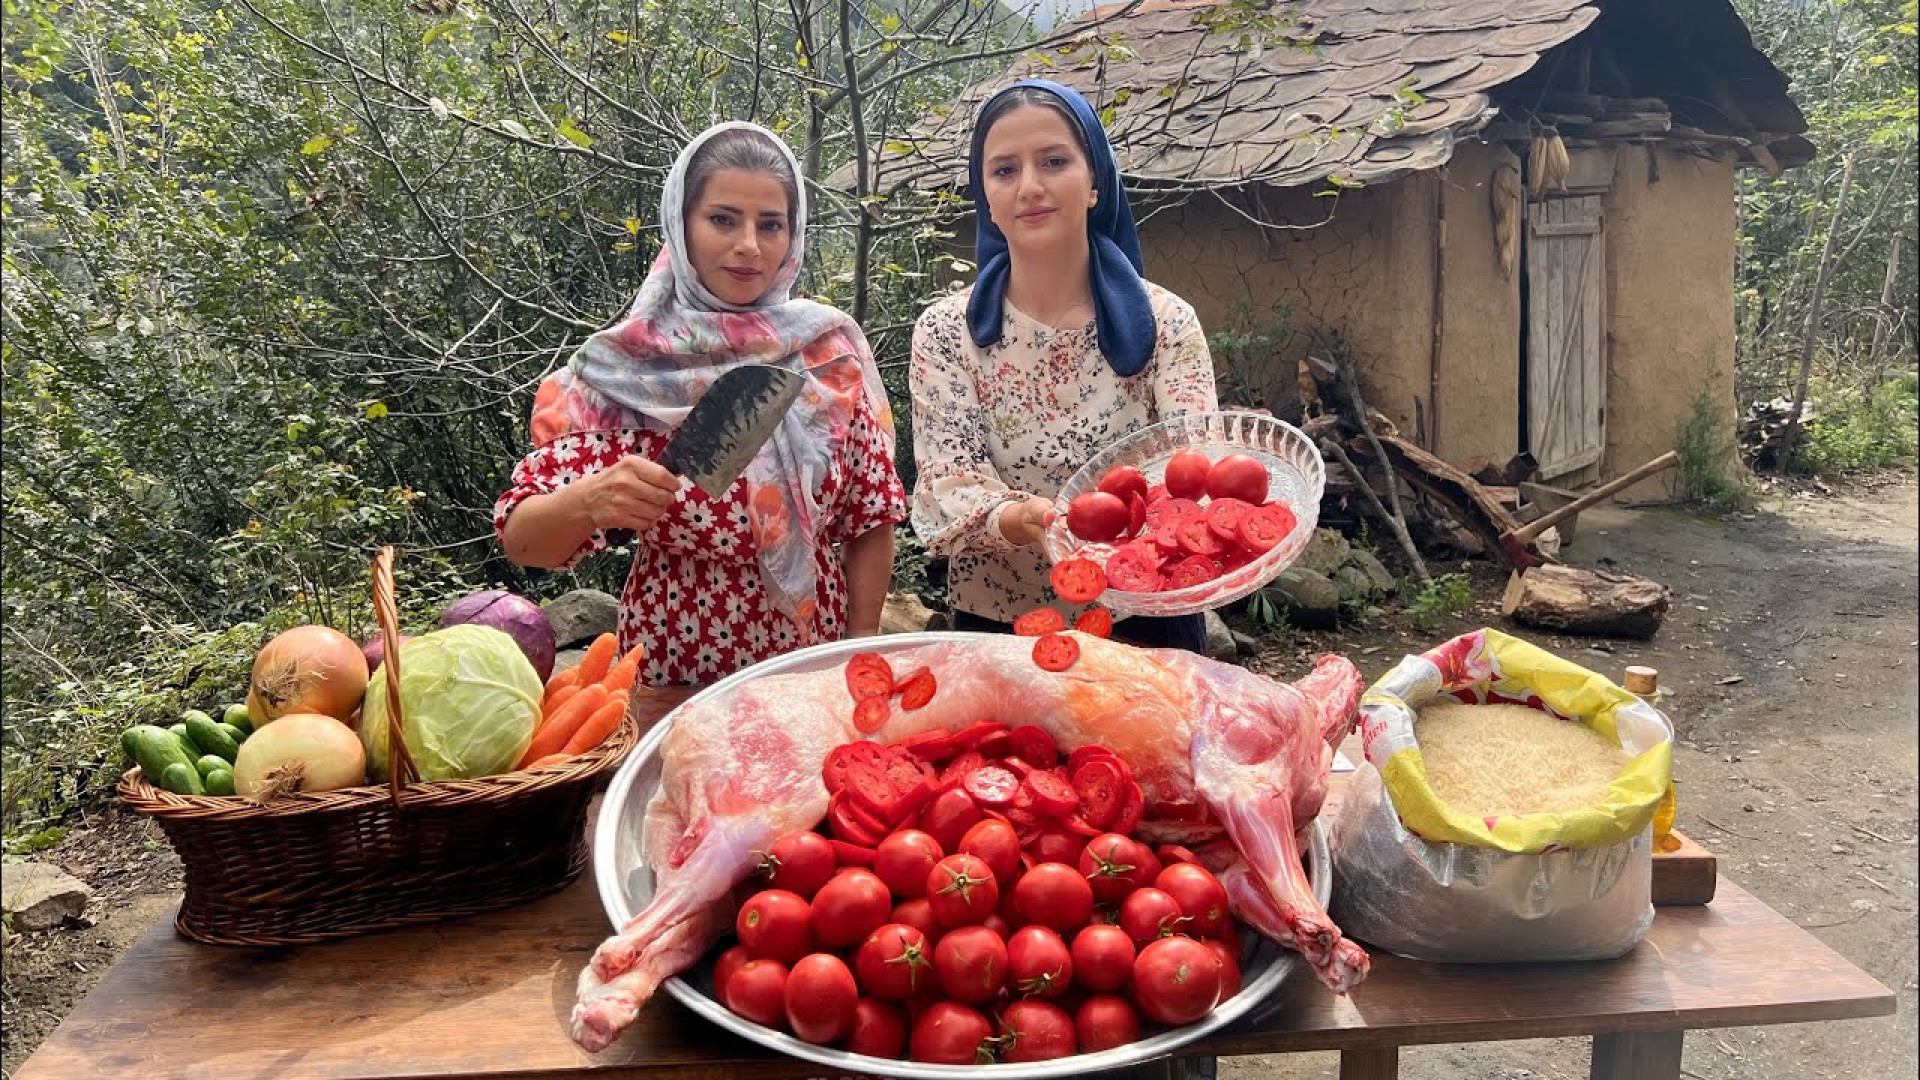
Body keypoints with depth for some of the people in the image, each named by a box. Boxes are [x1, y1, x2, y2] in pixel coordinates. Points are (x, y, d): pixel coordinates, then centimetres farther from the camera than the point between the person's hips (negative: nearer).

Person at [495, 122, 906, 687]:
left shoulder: (829, 349, -6)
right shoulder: (624, 368, -11)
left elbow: (871, 518, 0)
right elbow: (521, 539, -14)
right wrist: (589, 501, -34)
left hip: (814, 677, 2)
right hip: (673, 680, -1)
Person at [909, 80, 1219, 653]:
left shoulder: (1165, 322, -7)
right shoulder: (945, 331, -6)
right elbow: (945, 488, -15)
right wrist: (1013, 518, -36)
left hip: (1145, 626, 0)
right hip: (996, 628, 0)